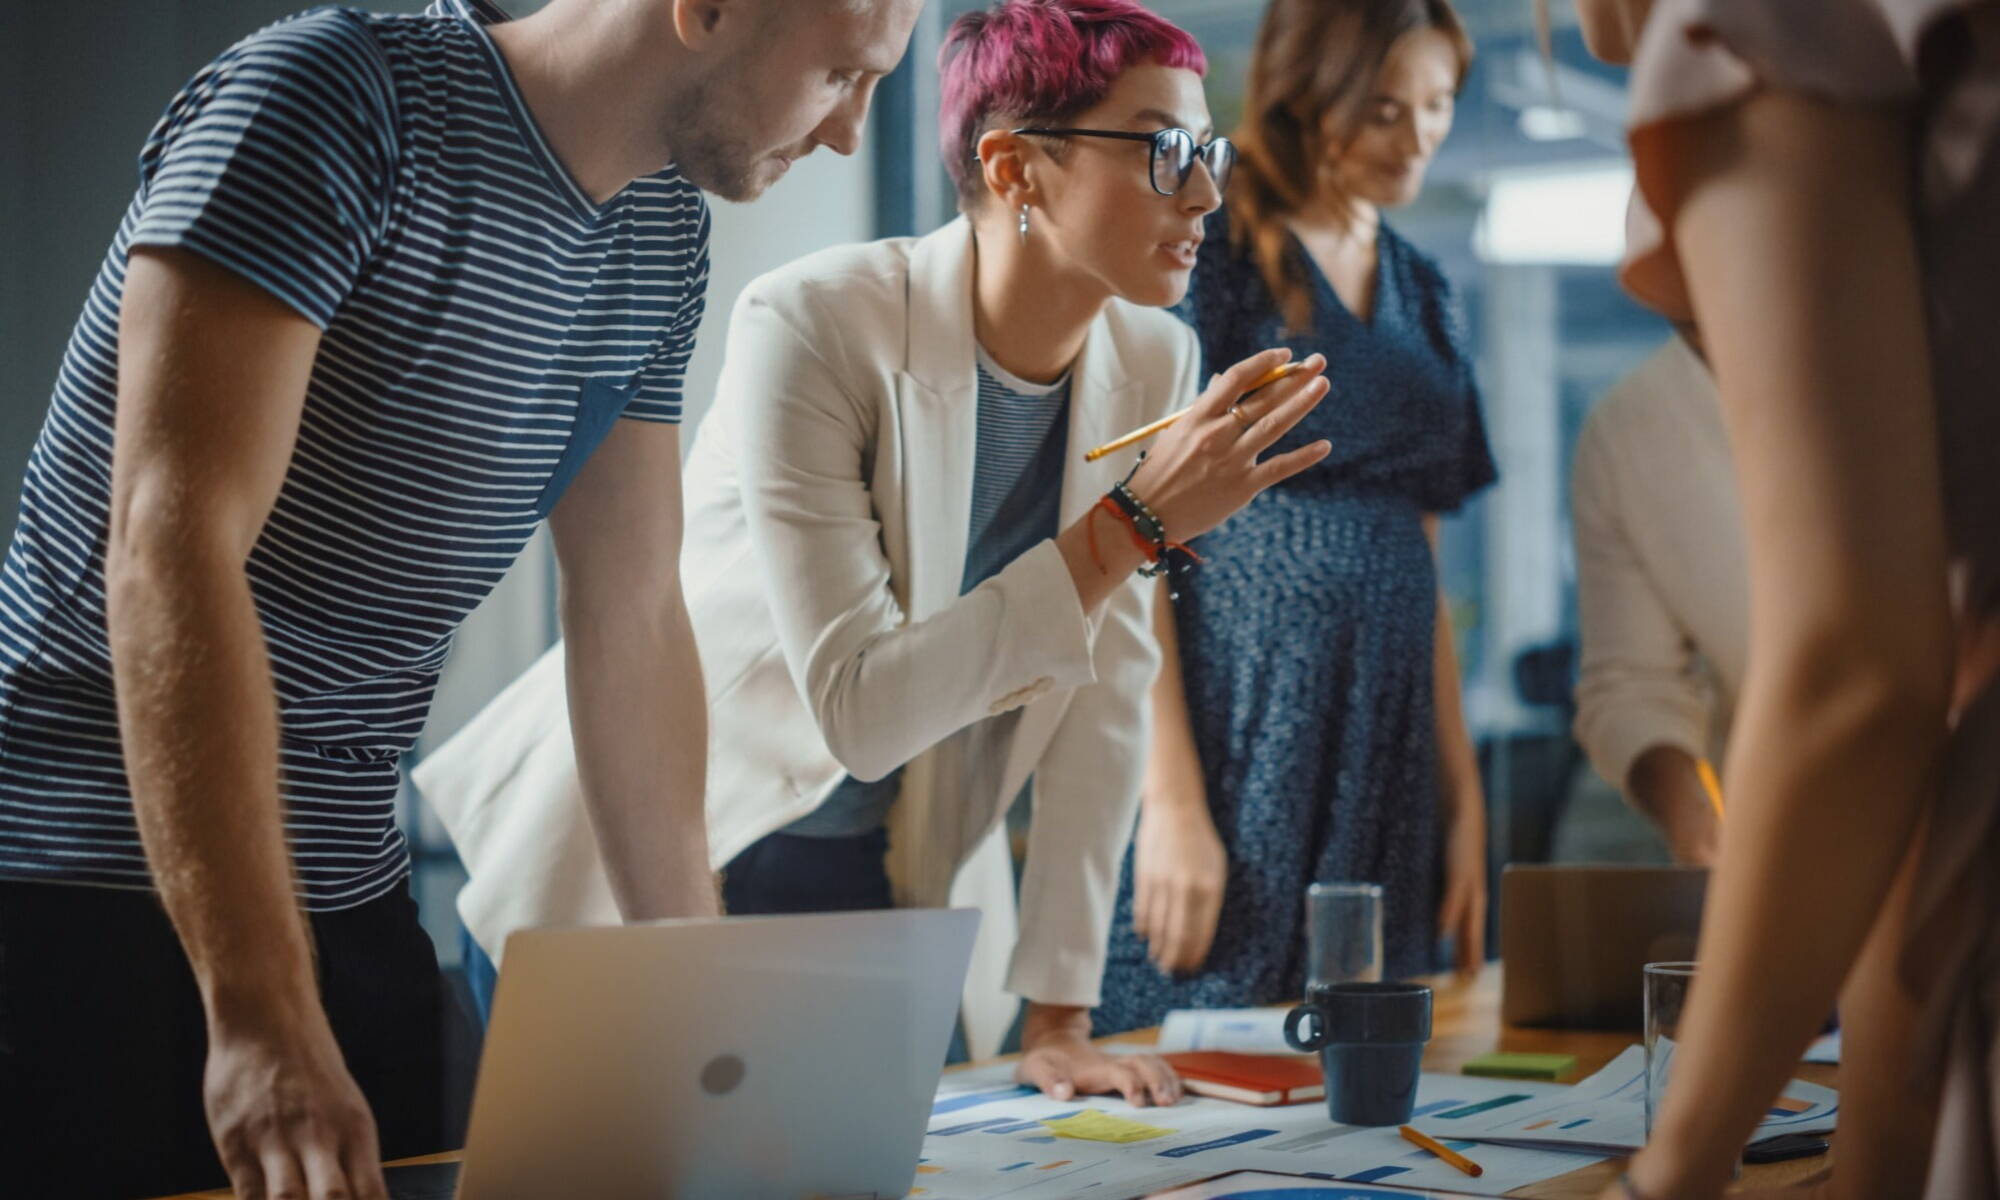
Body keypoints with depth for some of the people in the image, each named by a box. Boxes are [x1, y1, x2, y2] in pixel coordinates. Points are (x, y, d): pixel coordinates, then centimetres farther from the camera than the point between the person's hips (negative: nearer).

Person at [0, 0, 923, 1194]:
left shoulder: (663, 235, 6)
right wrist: (261, 1012, -32)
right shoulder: (328, 101, -18)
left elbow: (636, 617, 10)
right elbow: (169, 548, -26)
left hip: (355, 900, 7)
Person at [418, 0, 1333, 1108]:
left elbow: (1105, 695, -5)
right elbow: (857, 707, -30)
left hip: (884, 889, 5)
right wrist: (1134, 524, -33)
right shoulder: (812, 326, -25)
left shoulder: (1152, 367, -7)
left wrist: (1058, 1021, -7)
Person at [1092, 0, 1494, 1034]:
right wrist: (1172, 801, -16)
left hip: (1379, 769, 7)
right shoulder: (1211, 261, -4)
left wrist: (1462, 796, 13)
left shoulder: (1417, 291, 16)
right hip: (1233, 730, -6)